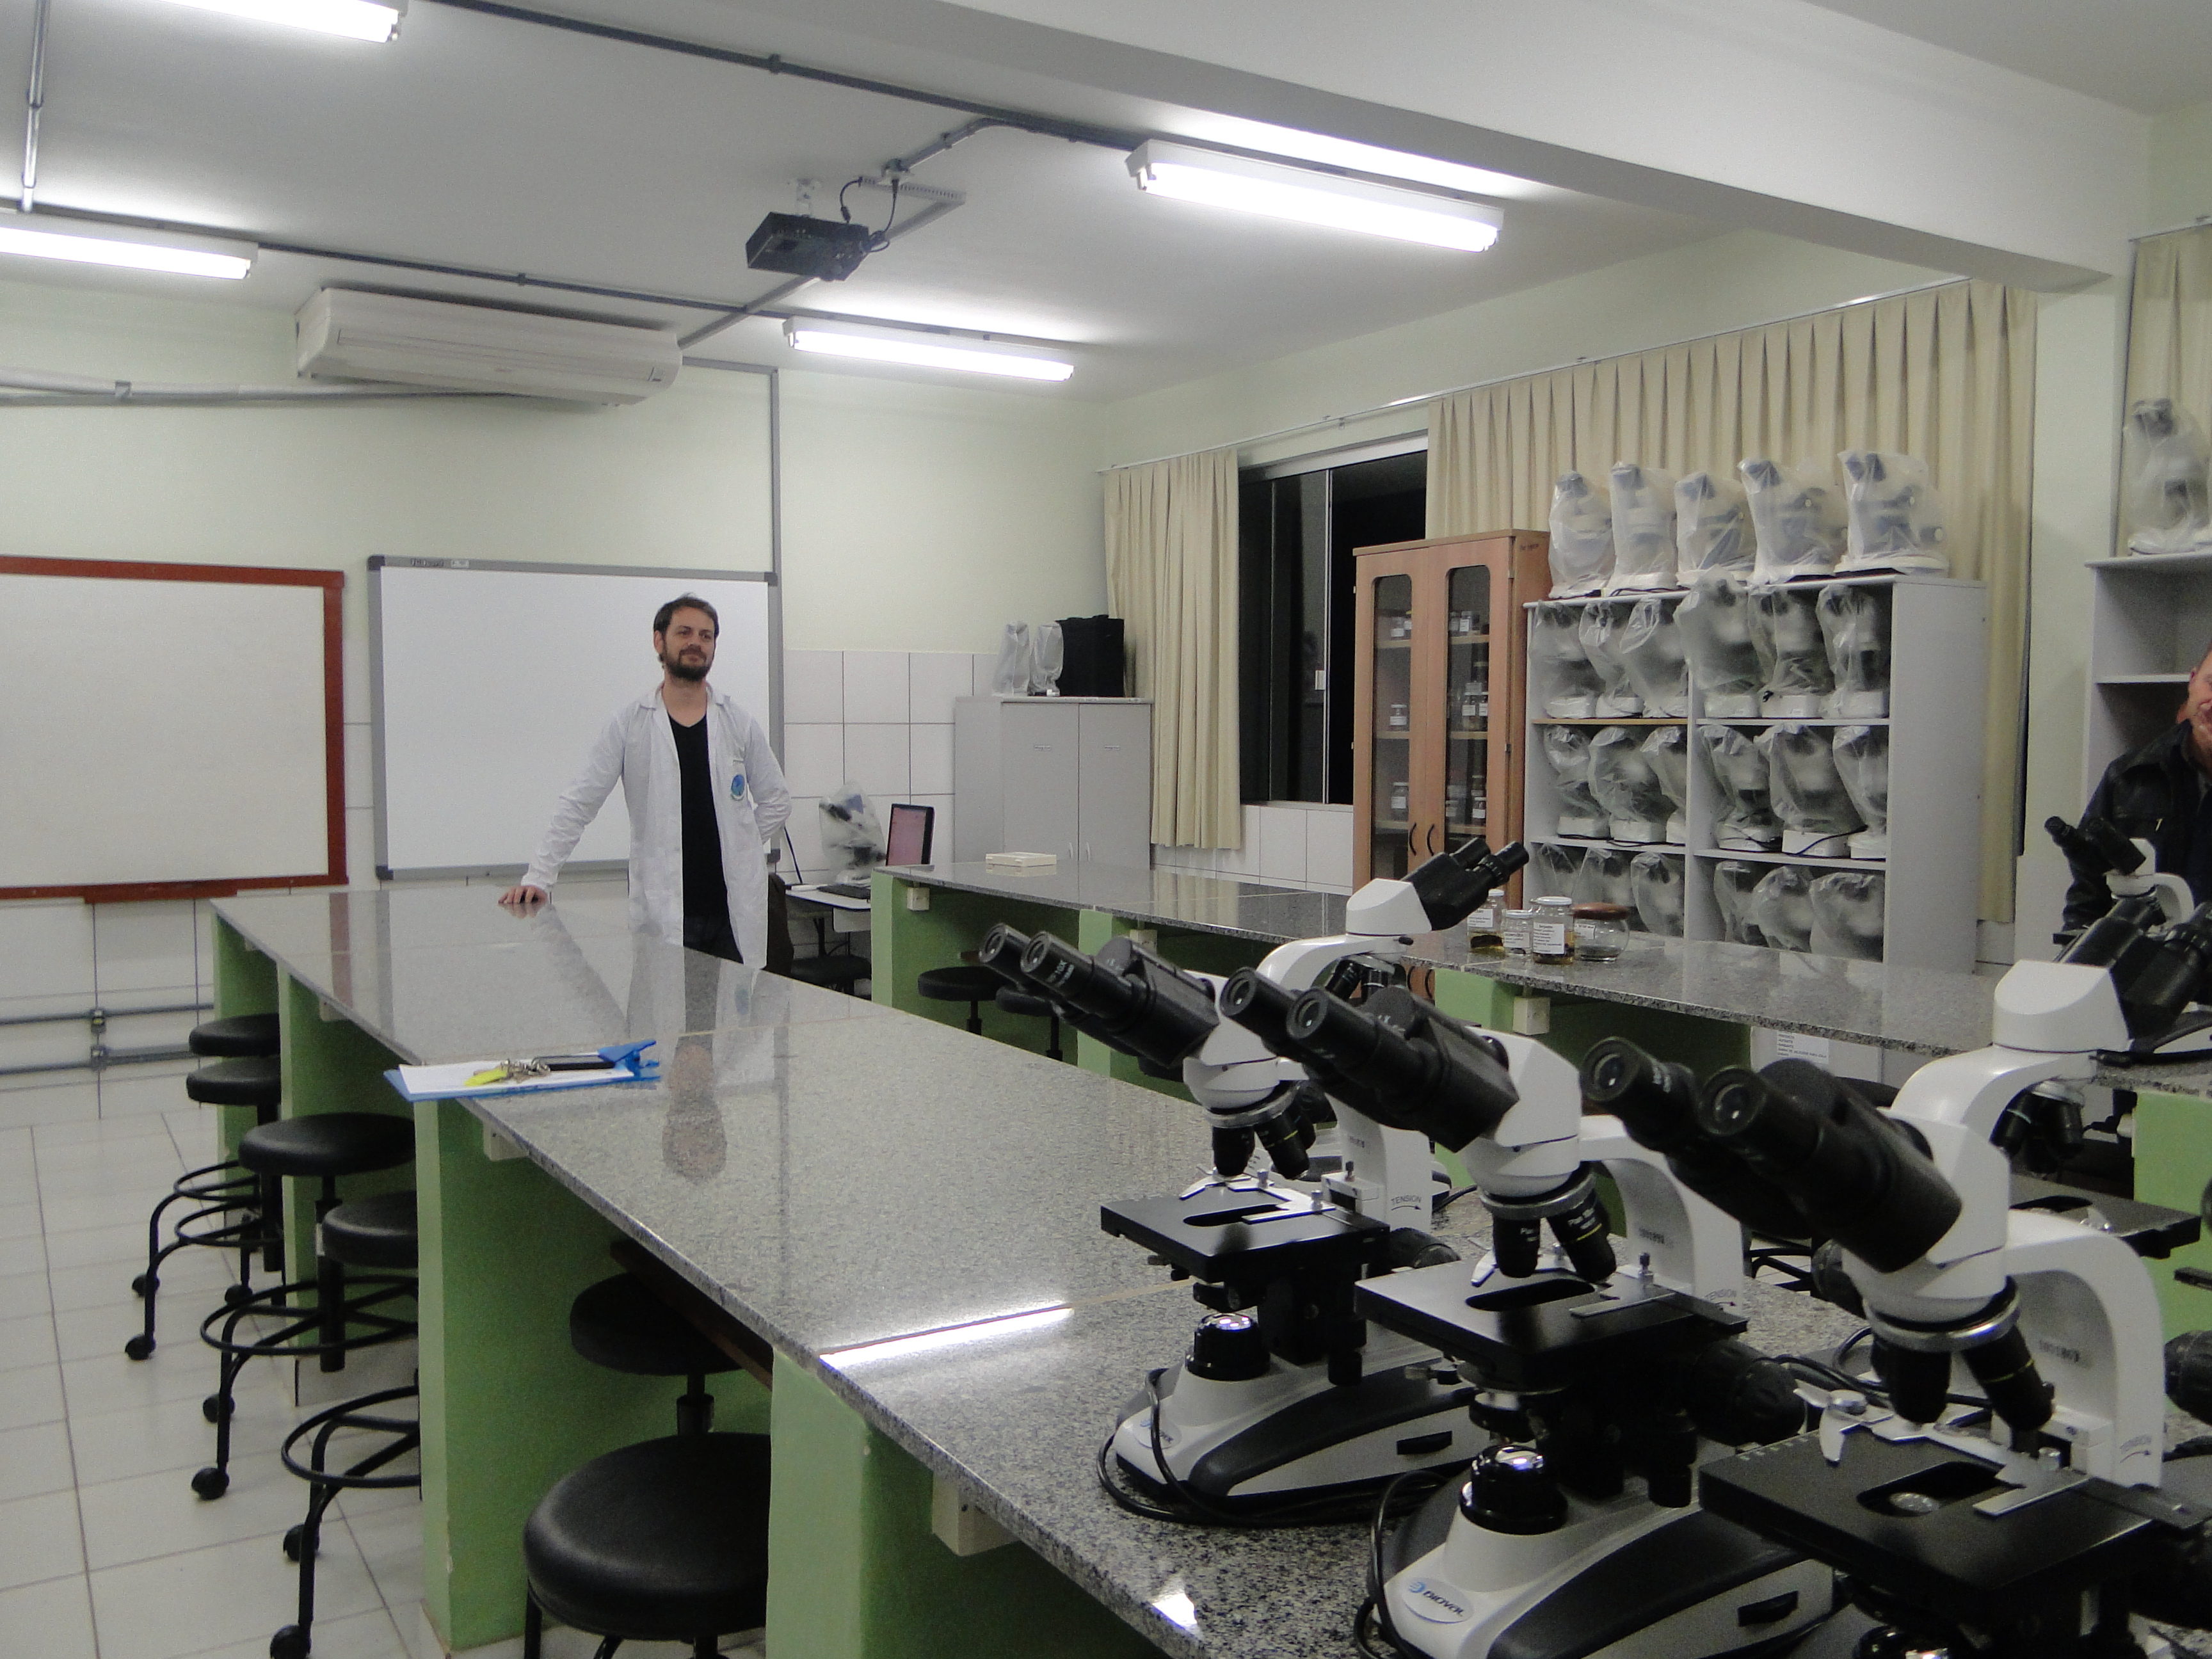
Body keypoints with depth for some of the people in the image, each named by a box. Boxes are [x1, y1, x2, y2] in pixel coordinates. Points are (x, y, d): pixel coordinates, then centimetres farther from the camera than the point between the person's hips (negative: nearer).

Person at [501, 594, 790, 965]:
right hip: (663, 913, -2)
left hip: (737, 910, 2)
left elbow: (777, 801, 17)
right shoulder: (630, 724, 2)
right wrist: (538, 876, -7)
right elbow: (578, 805, 1)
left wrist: (740, 849, 5)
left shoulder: (741, 725, 8)